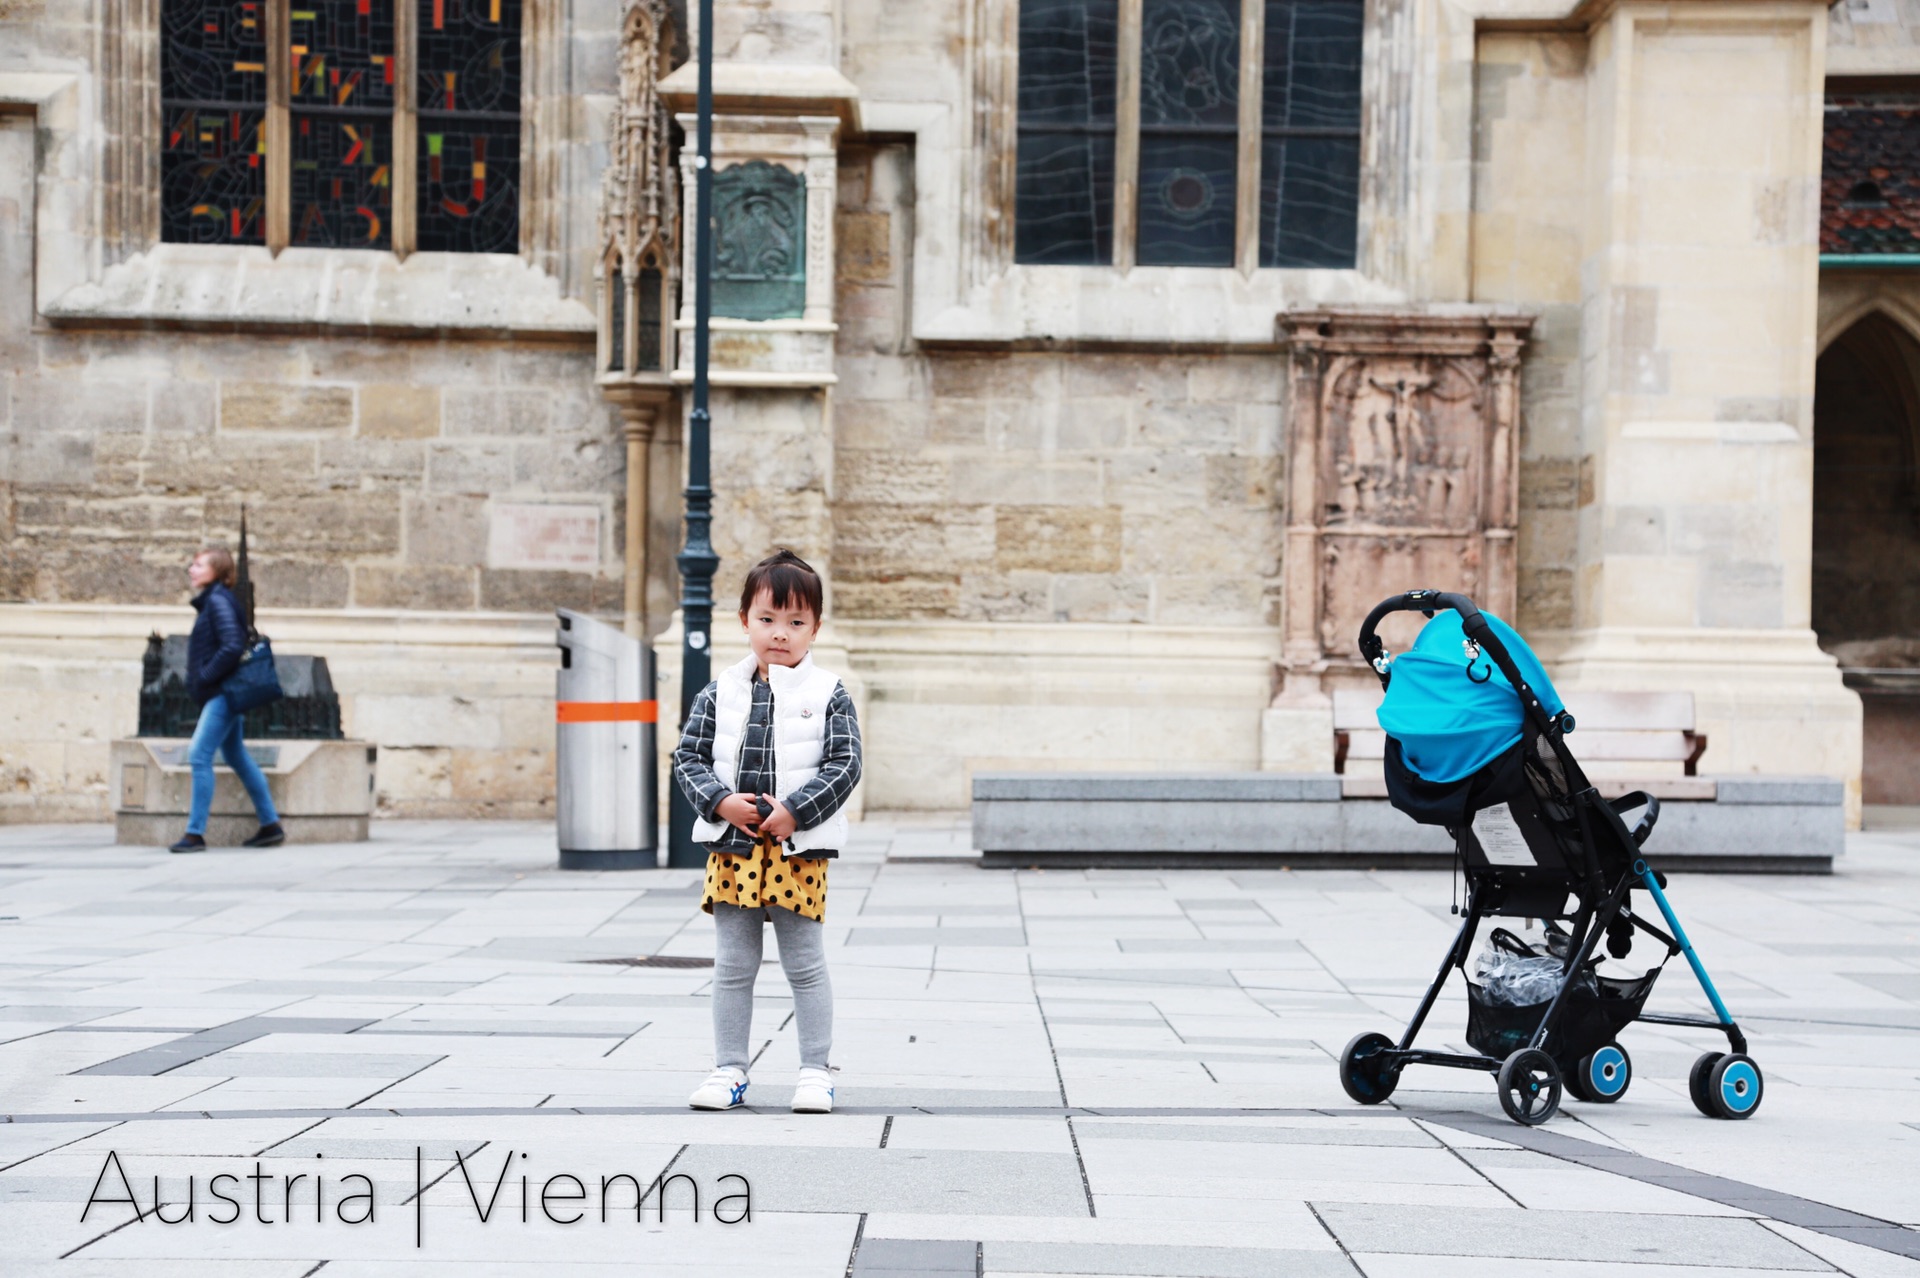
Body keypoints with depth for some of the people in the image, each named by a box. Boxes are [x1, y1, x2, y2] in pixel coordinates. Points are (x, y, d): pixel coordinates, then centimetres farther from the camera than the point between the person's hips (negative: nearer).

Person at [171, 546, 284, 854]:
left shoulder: (218, 601, -13)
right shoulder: (210, 600, 15)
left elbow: (232, 646, -23)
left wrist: (206, 676, -16)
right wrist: (199, 679, 11)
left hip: (221, 693, -10)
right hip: (219, 694, 10)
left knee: (199, 755, -13)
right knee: (236, 756, 15)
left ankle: (195, 833, -12)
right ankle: (271, 826, 22)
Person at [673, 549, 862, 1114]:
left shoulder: (828, 695, -1)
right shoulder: (719, 694, 4)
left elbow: (844, 765, -7)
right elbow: (689, 757, 4)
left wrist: (794, 811, -17)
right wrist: (721, 801, -13)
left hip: (799, 851, -2)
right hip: (732, 850, 2)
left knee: (806, 967, 5)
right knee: (733, 968, 9)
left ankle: (815, 1072, 15)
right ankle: (729, 1071, 18)